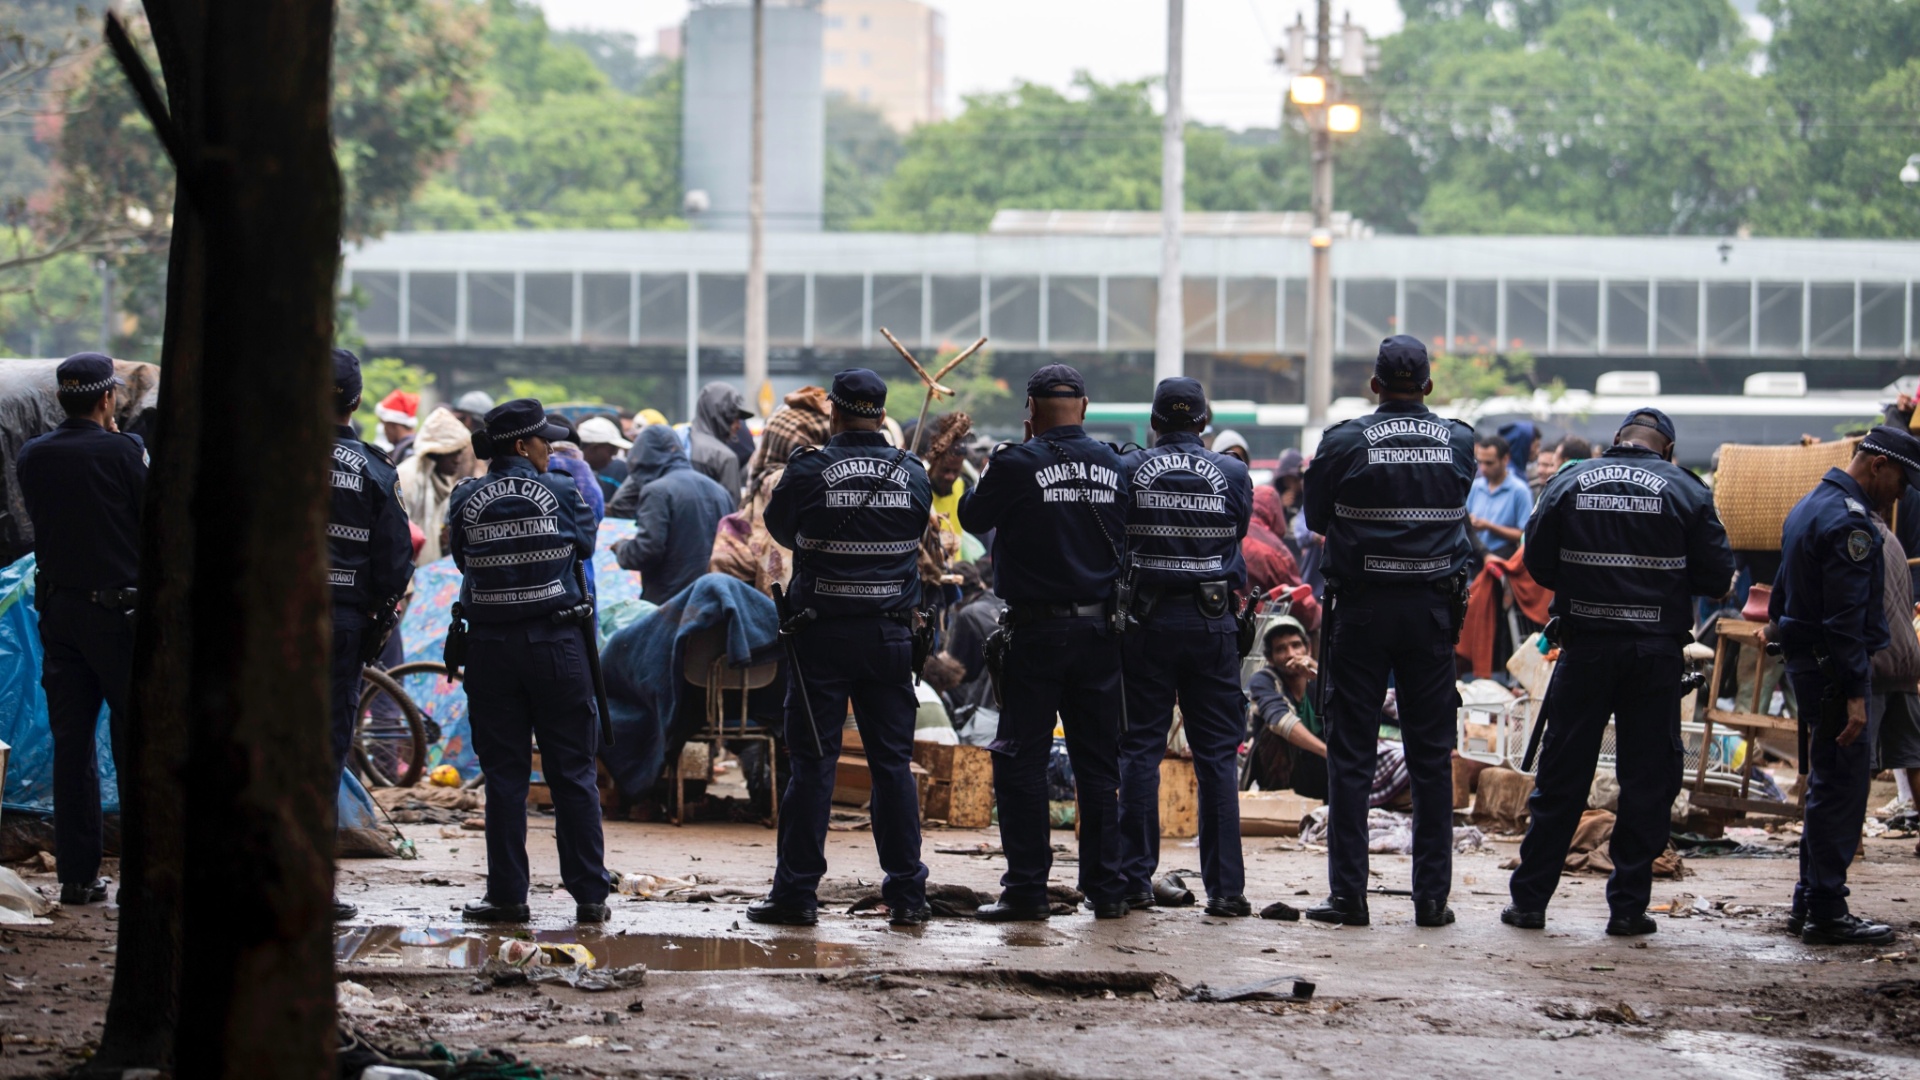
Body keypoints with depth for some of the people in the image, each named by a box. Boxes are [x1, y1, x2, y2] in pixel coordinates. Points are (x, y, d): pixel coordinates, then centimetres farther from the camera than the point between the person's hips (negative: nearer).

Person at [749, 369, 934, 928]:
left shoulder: (809, 470, -9)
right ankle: (907, 893, 8)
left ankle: (796, 892, 2)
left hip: (823, 635, -3)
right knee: (894, 762, 8)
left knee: (813, 762, 1)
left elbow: (779, 526, 8)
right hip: (891, 637, 3)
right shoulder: (912, 473, 1)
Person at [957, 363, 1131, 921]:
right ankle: (1107, 888, 10)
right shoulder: (1115, 466, 2)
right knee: (1098, 762, 10)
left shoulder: (1018, 464, -11)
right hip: (1099, 629, 4)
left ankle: (1027, 889, -1)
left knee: (1022, 760, 2)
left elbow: (974, 518, 3)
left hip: (1036, 630, -4)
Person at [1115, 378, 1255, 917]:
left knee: (1140, 750, 6)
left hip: (1147, 622, 0)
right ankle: (1225, 886, 0)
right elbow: (1238, 535, 10)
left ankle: (1135, 878, 4)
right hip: (1213, 623, 0)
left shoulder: (1128, 469, -3)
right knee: (1217, 755, 3)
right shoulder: (1233, 474, -1)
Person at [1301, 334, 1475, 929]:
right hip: (1433, 608, 2)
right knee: (1432, 757, 6)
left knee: (1351, 756, 3)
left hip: (1362, 607, -2)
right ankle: (1432, 896, 5)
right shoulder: (1460, 443, 0)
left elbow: (1316, 518, 6)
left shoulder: (1344, 443, -7)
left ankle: (1348, 893, 0)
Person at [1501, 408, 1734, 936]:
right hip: (1656, 650, -1)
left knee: (1561, 776, 8)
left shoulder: (1569, 483, 2)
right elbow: (1717, 576, -2)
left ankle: (1529, 898, 10)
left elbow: (1537, 563, 5)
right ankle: (1628, 905, 4)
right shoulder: (1685, 491, -2)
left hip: (1585, 648, 2)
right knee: (1648, 778, 5)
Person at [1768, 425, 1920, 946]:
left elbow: (1784, 594, 24)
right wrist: (1854, 693, -23)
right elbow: (1846, 616, -22)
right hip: (1832, 667, -10)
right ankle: (1827, 912, -7)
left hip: (1804, 658, 10)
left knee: (1829, 783, 16)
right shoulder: (1848, 521, -17)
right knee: (1843, 786, -7)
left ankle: (1810, 903, 21)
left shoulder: (1809, 506, 16)